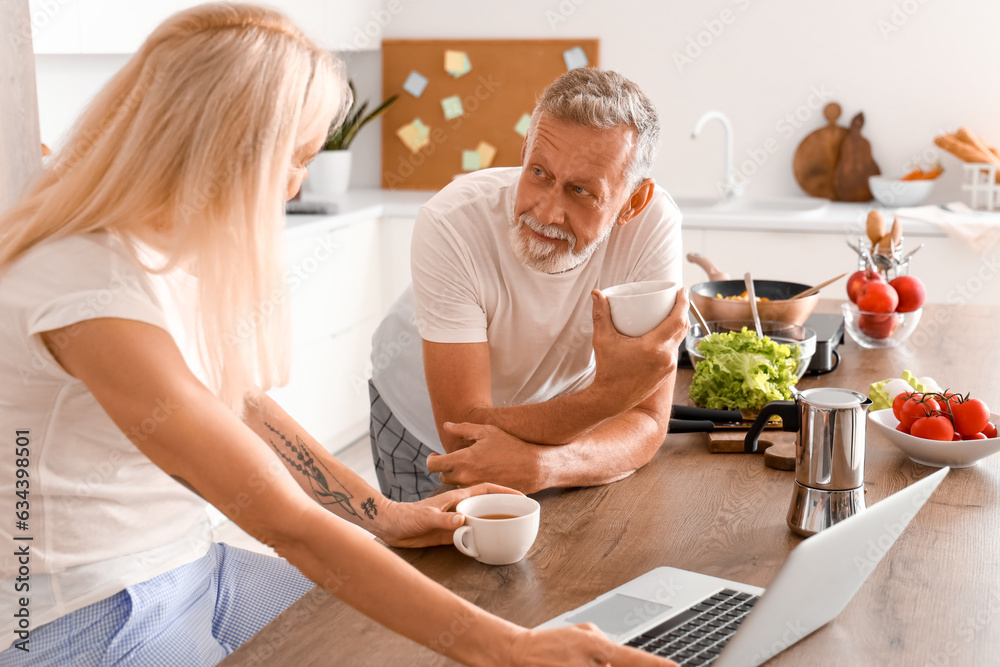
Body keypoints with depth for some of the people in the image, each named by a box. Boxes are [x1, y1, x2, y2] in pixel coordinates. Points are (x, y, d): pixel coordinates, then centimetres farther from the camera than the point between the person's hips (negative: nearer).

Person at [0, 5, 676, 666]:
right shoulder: (93, 292, -28)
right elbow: (290, 523, -31)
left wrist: (383, 515, 5)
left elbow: (242, 405, 11)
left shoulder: (171, 239, 1)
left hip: (193, 566, 8)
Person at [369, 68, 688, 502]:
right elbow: (463, 431, -34)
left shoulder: (653, 223, -27)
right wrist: (608, 393, -47)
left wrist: (543, 465, -44)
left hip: (553, 432, 4)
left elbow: (646, 424, -25)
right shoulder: (450, 225, -33)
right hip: (426, 423, -3)